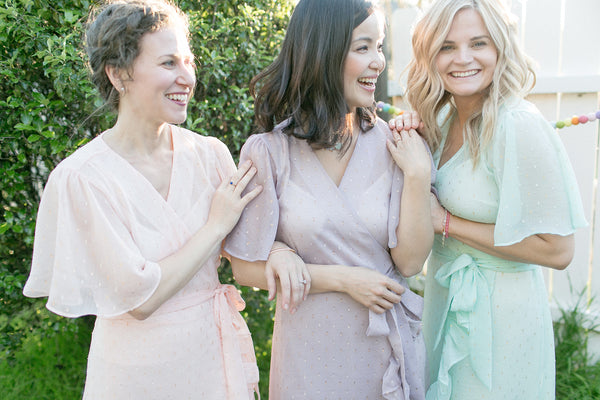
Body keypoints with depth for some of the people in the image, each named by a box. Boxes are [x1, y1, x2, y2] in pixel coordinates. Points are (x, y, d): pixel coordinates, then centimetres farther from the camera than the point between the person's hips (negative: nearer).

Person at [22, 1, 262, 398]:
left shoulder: (210, 154, -7)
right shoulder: (81, 177, -19)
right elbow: (139, 299, -20)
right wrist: (216, 225, -17)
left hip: (215, 350, 4)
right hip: (141, 367, -4)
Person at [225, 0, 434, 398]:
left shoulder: (393, 145, -6)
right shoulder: (268, 152, -11)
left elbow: (409, 261, -8)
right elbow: (246, 269, -8)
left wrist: (418, 176, -17)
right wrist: (341, 279, -14)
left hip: (388, 346, 3)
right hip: (310, 353, -2)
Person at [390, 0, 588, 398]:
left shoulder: (520, 127, -23)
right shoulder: (446, 119, 0)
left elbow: (557, 250, -23)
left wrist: (447, 222, -20)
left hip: (498, 312, -7)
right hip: (446, 298, 7)